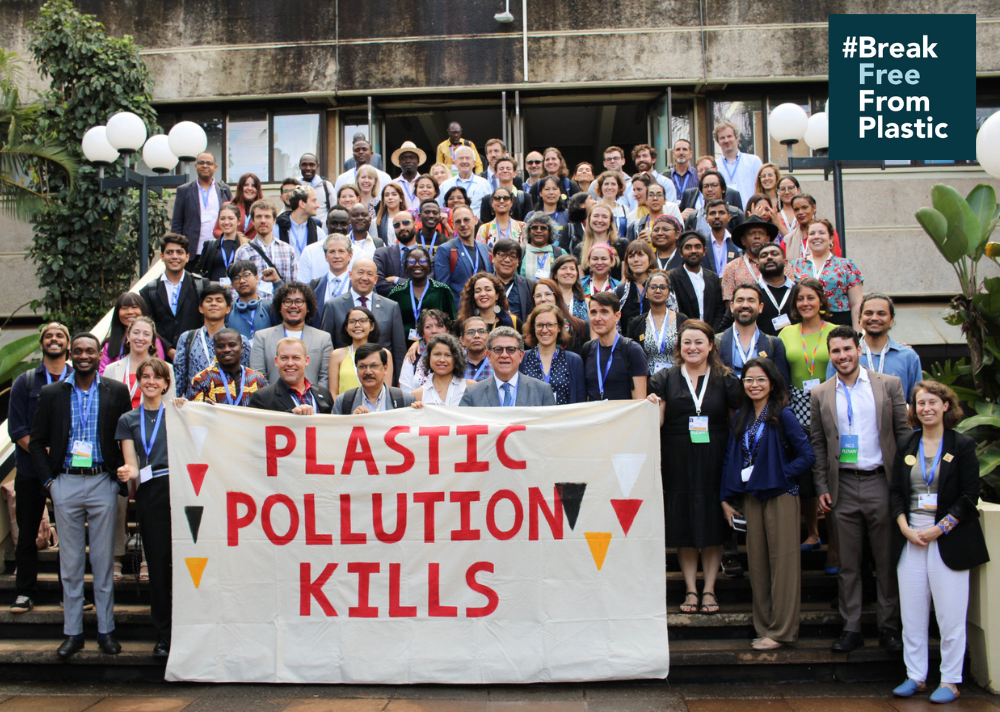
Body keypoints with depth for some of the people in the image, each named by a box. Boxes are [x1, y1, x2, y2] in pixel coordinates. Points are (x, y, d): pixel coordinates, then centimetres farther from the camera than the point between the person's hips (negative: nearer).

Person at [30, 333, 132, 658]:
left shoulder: (117, 392, 3)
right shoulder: (51, 394, 5)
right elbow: (37, 442, 8)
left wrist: (120, 478, -2)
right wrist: (48, 481, 0)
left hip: (103, 483, -1)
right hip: (66, 483, 1)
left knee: (104, 561, 5)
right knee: (70, 562, 7)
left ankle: (106, 631, 14)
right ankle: (72, 633, 16)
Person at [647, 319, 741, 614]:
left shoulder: (725, 379, 6)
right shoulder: (665, 379, 5)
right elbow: (657, 422, 0)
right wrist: (653, 407, -16)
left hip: (714, 463, 0)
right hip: (678, 464, 0)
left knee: (713, 526, 4)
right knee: (683, 526, 4)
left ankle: (709, 590, 15)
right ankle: (690, 589, 15)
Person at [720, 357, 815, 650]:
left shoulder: (783, 415, -6)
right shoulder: (741, 417, 11)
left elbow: (807, 455, -8)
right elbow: (730, 459, 12)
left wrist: (781, 475, -10)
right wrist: (726, 498, 8)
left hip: (780, 497, -5)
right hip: (750, 498, 6)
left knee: (782, 561, -1)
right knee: (756, 563, 9)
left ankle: (781, 631, 6)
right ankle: (764, 626, 18)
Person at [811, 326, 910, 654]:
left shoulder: (889, 385, 3)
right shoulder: (820, 394, 6)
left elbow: (904, 433, 3)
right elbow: (817, 444, 8)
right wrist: (822, 488, 1)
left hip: (881, 482, -1)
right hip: (843, 487, 1)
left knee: (887, 561, 6)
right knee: (848, 564, 7)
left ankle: (889, 626, 18)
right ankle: (851, 627, 16)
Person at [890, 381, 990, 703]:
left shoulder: (962, 445, -1)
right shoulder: (906, 445, 11)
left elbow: (969, 496, -5)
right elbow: (895, 491, 10)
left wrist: (940, 529, -12)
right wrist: (905, 527, -5)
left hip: (948, 540, -4)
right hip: (910, 538, 4)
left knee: (951, 614, 0)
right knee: (911, 613, 6)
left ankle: (950, 681, 11)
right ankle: (915, 676, 16)